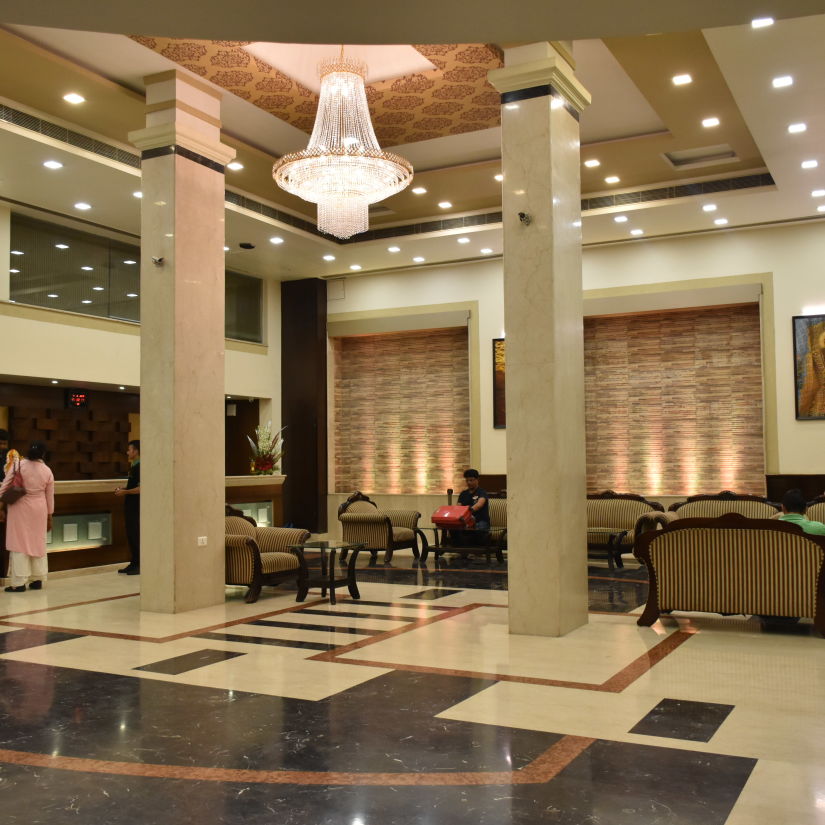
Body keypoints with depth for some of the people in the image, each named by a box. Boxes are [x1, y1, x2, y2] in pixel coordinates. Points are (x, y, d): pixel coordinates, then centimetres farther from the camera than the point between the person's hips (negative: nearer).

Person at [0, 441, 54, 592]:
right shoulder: (47, 471, -1)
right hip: (38, 509, 3)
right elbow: (50, 496, 6)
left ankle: (19, 582, 0)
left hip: (20, 508, -3)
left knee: (19, 543, 1)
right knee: (38, 543, 12)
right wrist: (49, 516, 15)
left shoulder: (19, 464, -10)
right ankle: (37, 580, 17)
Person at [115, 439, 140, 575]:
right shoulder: (132, 466, 13)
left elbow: (140, 489, -22)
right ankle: (134, 563, 20)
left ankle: (139, 565, 3)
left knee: (135, 535, -4)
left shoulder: (139, 467, -16)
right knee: (130, 535, 13)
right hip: (130, 506, 10)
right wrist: (123, 489, 9)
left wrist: (125, 492, -14)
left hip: (136, 507, -10)